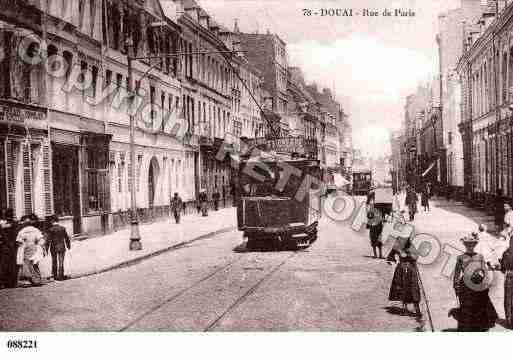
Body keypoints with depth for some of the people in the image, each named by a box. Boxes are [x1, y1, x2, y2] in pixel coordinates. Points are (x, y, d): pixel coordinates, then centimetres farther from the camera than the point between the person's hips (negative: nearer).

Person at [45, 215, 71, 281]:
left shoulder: (50, 230, -11)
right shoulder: (63, 228, -2)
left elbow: (48, 240, -12)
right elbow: (67, 238, 6)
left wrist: (46, 249, -6)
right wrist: (68, 245, 19)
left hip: (54, 248, -1)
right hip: (61, 247, 1)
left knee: (54, 262, 15)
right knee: (61, 262, 7)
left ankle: (55, 275, 22)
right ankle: (60, 276, 7)